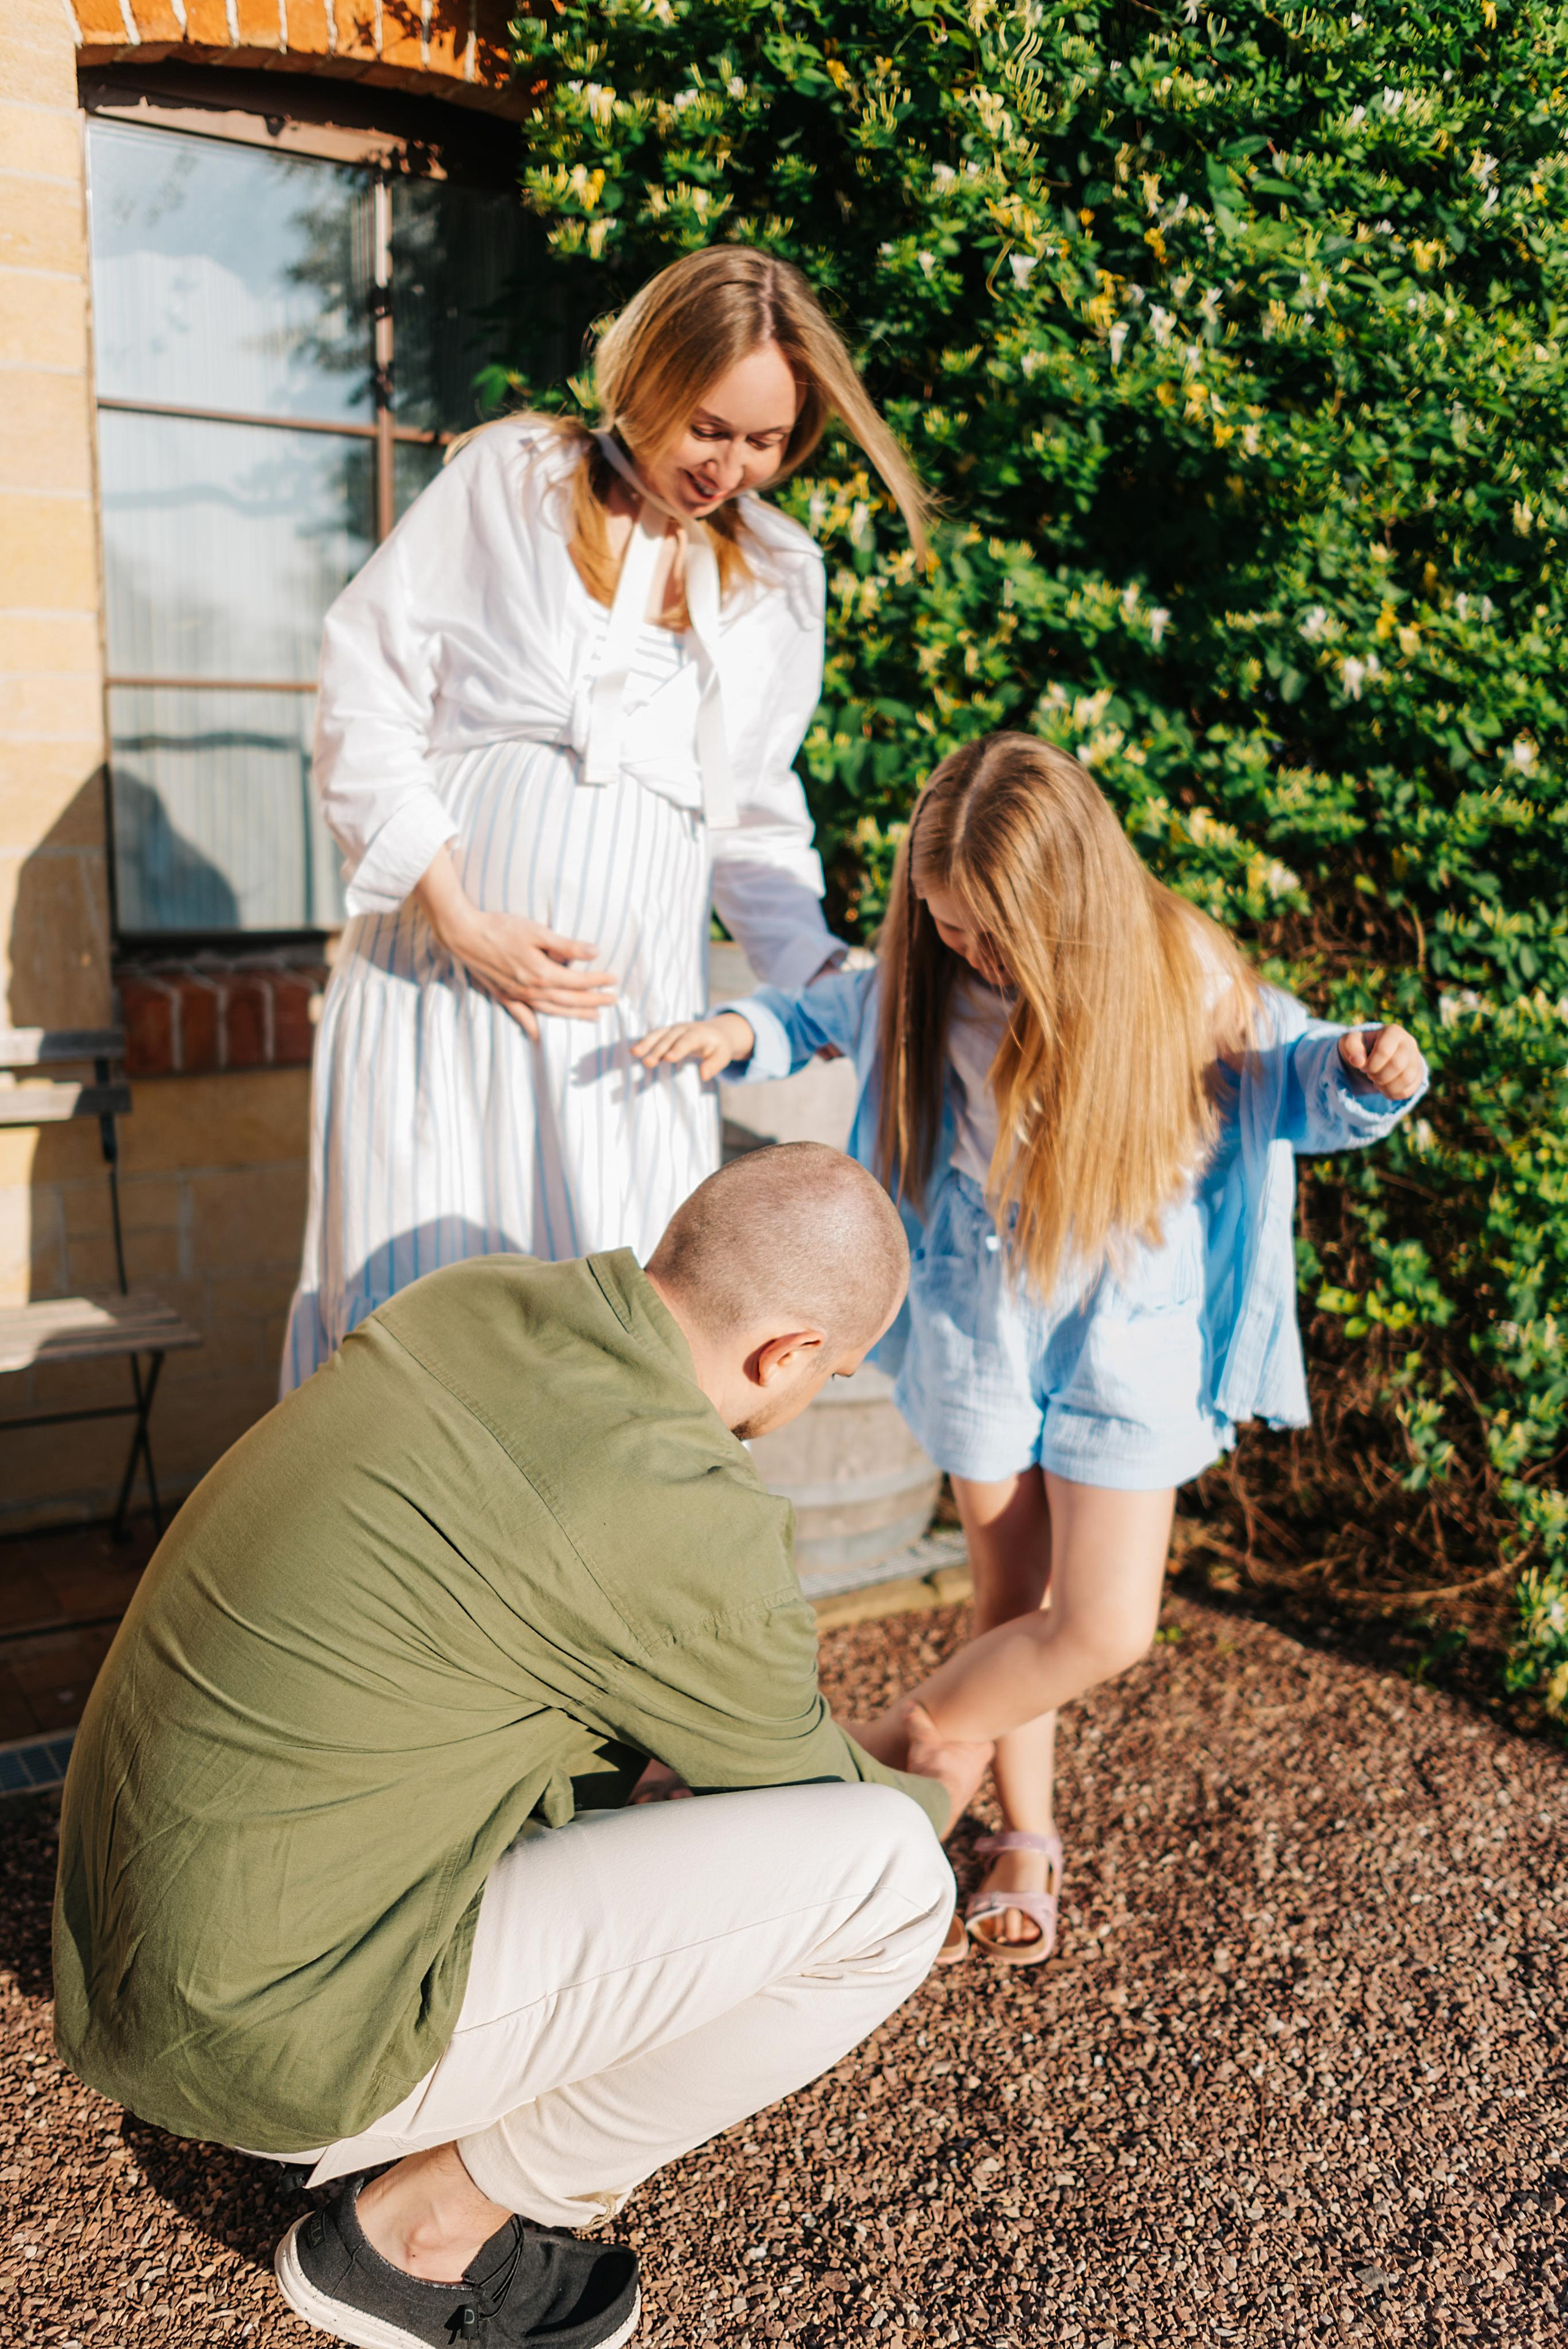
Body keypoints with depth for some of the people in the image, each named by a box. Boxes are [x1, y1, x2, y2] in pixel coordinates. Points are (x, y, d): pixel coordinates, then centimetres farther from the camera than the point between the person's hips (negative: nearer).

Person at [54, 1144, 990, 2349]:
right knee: (888, 1878, -12)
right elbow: (809, 1815, -3)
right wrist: (934, 1792, 20)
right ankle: (428, 2228, 5)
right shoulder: (686, 1516, -23)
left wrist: (770, 1659, 34)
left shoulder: (475, 1300, 0)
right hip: (289, 2030, -8)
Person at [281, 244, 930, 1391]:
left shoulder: (779, 580, 15)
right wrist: (463, 920, -9)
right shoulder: (508, 478, 4)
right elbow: (365, 702, -1)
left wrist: (833, 975, 6)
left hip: (631, 1008, 3)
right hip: (438, 970, -2)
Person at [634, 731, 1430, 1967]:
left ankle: (876, 1763, 15)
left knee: (1106, 1627, -5)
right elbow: (827, 1012, 13)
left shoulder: (1184, 979, -14)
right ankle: (1026, 1841, 31)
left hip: (1128, 1337, -1)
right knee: (1012, 1604, 11)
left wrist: (1368, 1075, -23)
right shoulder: (922, 982, -8)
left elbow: (1298, 1085, -2)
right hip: (977, 1330, 2)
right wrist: (742, 1031, -5)